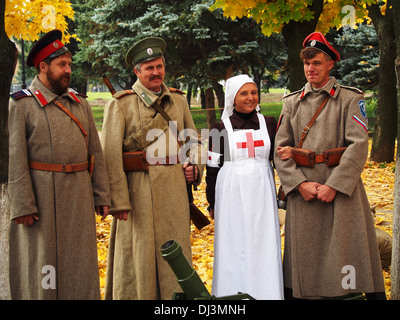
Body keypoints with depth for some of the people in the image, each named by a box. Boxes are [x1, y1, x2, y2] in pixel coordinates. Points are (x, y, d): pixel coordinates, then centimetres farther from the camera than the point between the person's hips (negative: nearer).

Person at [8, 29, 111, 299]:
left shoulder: (80, 103, 12)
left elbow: (95, 153, 12)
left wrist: (102, 197, 7)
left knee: (81, 262, 11)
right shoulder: (21, 105, -5)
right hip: (41, 197, -5)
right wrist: (22, 206, -15)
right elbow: (15, 159, -10)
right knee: (41, 264, 5)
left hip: (79, 197, 5)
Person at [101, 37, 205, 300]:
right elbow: (111, 155, -8)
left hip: (175, 187, 4)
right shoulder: (120, 104, -2)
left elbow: (194, 140, 23)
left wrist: (195, 166, 2)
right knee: (139, 255, 3)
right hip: (140, 189, -4)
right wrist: (119, 200, -14)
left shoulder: (178, 100, 13)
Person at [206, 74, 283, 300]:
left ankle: (266, 292, 16)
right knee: (234, 246, 4)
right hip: (232, 194, -2)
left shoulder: (269, 123, 6)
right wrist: (213, 203, 5)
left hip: (261, 194, 2)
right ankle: (235, 293, 16)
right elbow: (213, 167, 4)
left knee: (264, 245, 4)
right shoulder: (221, 129, 0)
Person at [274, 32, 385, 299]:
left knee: (350, 250, 0)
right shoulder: (292, 102, 13)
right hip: (303, 189, 3)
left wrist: (334, 185, -15)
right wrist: (300, 184, -7)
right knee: (302, 255, 7)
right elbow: (280, 149, 7)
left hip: (341, 187, -2)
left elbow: (359, 146, -7)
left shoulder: (350, 99, 3)